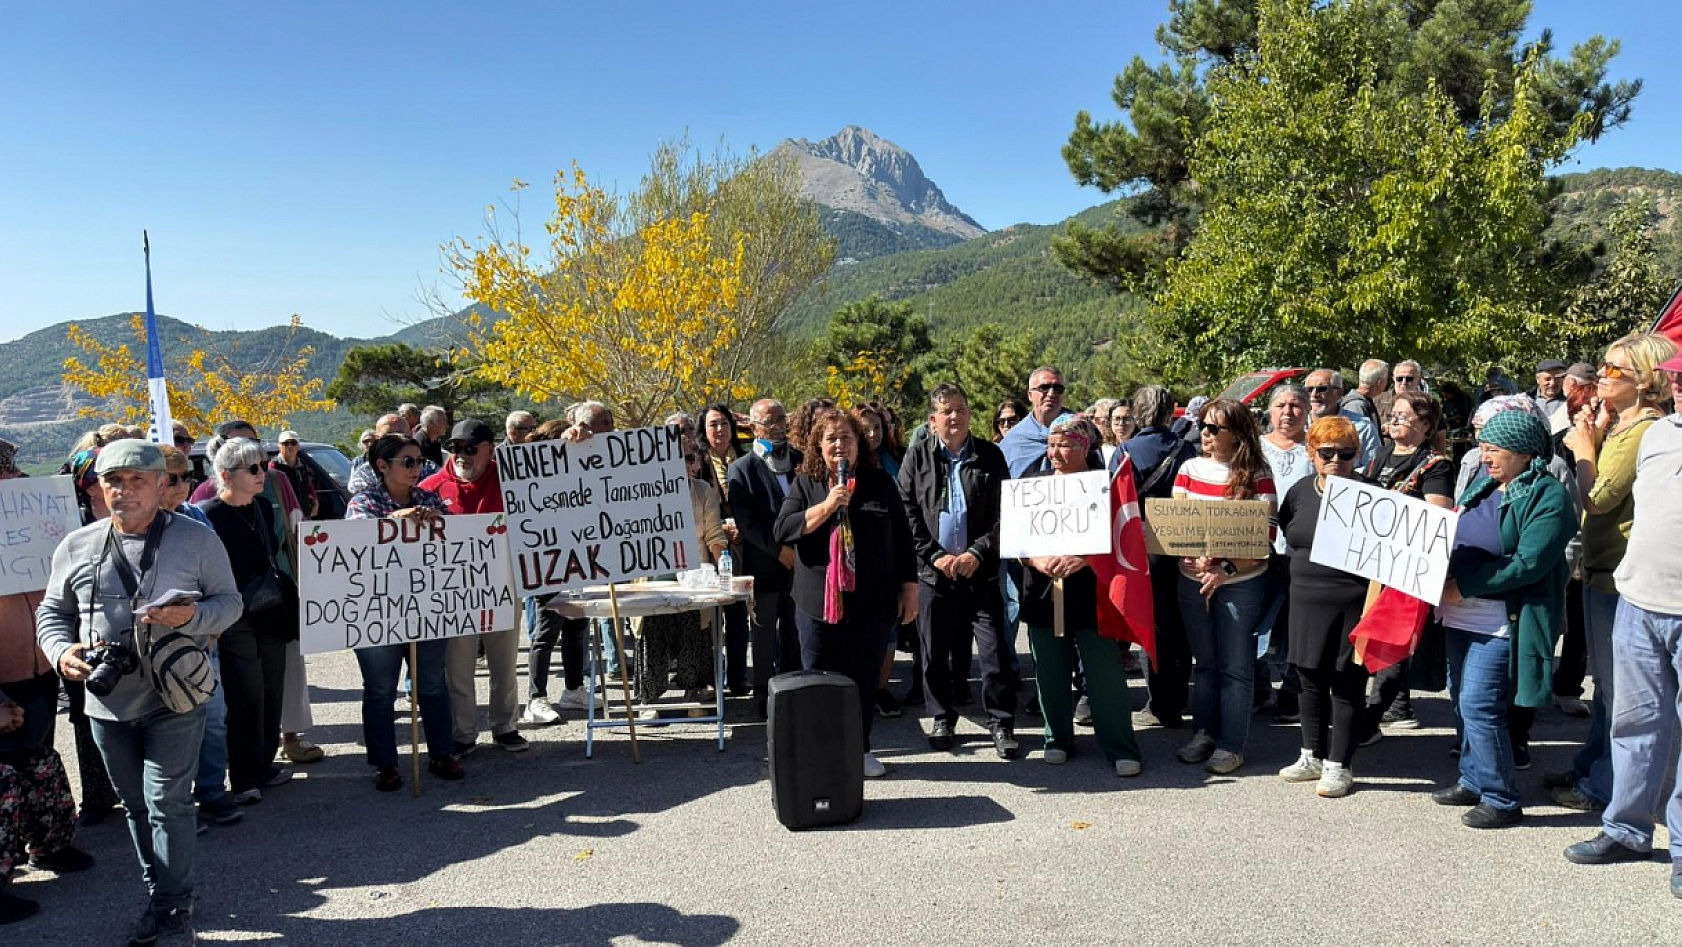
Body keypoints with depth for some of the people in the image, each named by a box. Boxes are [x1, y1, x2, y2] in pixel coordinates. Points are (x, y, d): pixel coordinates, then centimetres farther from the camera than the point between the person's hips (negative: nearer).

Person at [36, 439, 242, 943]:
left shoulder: (197, 540, -3)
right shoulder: (76, 547, 4)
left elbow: (230, 601, -1)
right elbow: (51, 612, 12)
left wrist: (192, 616, -21)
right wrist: (62, 651, -8)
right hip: (107, 702, 4)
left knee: (166, 801, -4)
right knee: (136, 805, 15)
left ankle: (170, 902, 12)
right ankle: (162, 893, 30)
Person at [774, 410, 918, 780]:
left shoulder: (879, 483, 6)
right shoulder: (805, 484, 4)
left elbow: (902, 538, 8)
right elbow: (782, 530, -7)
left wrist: (909, 589, 4)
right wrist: (827, 506, -17)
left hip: (872, 603, 1)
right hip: (819, 601, 0)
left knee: (865, 680, 8)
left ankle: (860, 749, 22)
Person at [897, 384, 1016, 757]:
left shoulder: (990, 456, 4)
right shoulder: (917, 457, 5)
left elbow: (1004, 513, 2)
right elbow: (908, 514, 1)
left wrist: (977, 553, -9)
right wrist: (934, 556, -8)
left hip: (980, 570, 0)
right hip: (933, 571, 1)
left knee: (995, 650, -1)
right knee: (935, 653, 8)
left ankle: (1001, 723, 12)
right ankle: (942, 719, 24)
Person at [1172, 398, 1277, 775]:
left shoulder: (1256, 476, -8)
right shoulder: (1189, 469, 3)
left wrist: (1227, 569, -22)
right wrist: (1196, 557, -17)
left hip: (1241, 583, -4)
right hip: (1192, 578, 4)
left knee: (1235, 666, 2)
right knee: (1205, 662, 15)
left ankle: (1231, 745, 12)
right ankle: (1204, 732, 27)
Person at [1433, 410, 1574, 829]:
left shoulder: (1548, 495, -11)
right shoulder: (1485, 485, 12)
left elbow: (1528, 563, -19)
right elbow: (1459, 539, 18)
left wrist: (1463, 585, -20)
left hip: (1502, 621, -8)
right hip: (1462, 616, 8)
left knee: (1478, 705, -9)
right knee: (1463, 701, 15)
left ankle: (1501, 799, 5)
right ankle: (1473, 781, 30)